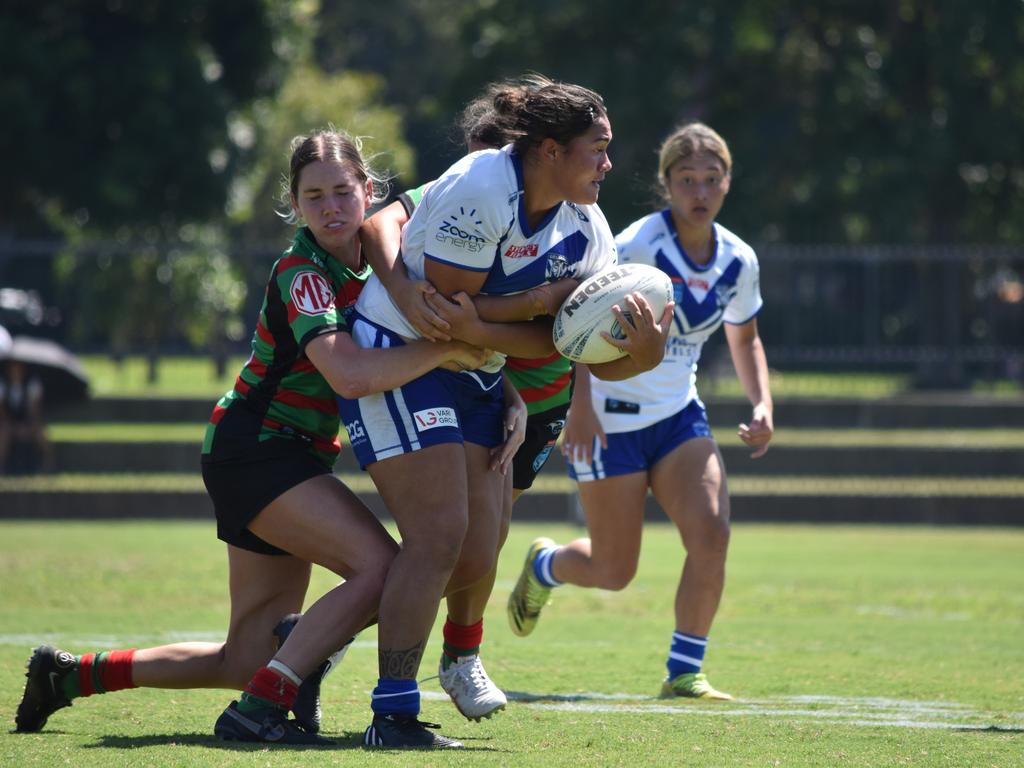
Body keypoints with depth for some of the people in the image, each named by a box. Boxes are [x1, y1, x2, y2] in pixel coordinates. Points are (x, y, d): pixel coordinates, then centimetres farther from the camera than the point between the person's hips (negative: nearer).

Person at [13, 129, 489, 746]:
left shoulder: (365, 268, 6)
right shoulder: (301, 273, -19)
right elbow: (351, 375, -32)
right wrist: (447, 349, -30)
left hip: (288, 457, 9)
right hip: (254, 447, -9)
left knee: (247, 664, 10)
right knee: (380, 566, -27)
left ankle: (70, 674, 22)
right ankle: (256, 712, -26)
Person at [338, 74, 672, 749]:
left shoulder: (586, 227, -1)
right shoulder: (478, 190, -24)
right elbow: (443, 312, -23)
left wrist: (640, 354, -26)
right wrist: (558, 331, -28)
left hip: (476, 379, 8)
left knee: (475, 561, 3)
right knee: (439, 537, -17)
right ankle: (393, 716, -12)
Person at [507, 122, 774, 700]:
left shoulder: (739, 261, 0)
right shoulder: (638, 246, -19)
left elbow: (745, 337, 17)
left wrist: (763, 405, 2)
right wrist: (581, 403, -30)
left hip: (679, 415, 5)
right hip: (611, 418, -5)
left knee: (712, 534, -17)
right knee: (615, 571, -1)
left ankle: (685, 674, -5)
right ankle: (544, 565, 35)